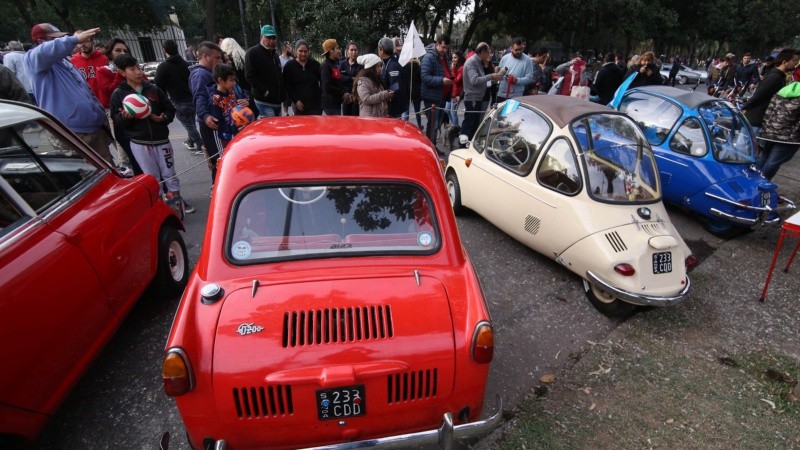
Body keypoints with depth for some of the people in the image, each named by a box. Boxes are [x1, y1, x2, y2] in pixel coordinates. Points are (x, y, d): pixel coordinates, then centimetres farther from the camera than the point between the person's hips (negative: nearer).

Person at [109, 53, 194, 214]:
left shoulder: (153, 89, 3)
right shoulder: (118, 94, -1)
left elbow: (170, 110, 6)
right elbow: (116, 119, -2)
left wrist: (163, 118, -13)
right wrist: (125, 117, -23)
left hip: (161, 140, 1)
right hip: (139, 143, -1)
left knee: (169, 173, 10)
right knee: (152, 177, 6)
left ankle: (177, 199, 22)